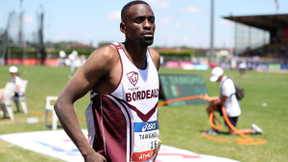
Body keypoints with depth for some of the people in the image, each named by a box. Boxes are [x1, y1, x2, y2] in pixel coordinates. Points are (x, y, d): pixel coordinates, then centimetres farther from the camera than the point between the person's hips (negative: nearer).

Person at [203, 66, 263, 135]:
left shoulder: (226, 84, -25)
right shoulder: (224, 81, 5)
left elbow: (222, 101, -20)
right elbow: (222, 97, 13)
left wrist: (213, 103, -4)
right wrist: (210, 98, 7)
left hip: (232, 111, -9)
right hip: (226, 107, 10)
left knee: (232, 133, -1)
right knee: (209, 108, 7)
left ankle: (253, 130, 7)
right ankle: (214, 129, 15)